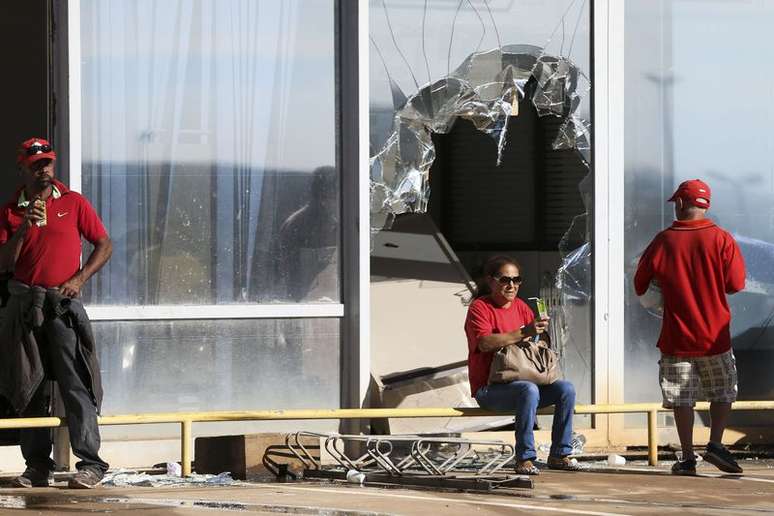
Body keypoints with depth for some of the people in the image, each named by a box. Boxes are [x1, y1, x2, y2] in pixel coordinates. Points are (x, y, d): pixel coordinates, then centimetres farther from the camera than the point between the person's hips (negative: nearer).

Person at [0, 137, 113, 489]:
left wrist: (79, 279, -6)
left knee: (76, 384, -9)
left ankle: (90, 464, -11)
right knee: (29, 388, 4)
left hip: (63, 304, -3)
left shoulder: (73, 203, 5)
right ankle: (37, 466, 8)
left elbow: (104, 245, 7)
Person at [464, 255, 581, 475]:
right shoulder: (479, 307, -6)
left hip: (522, 381, 7)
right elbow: (484, 343, -24)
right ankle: (524, 459, -31)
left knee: (566, 389, -14)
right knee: (529, 390, -35)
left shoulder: (521, 307, 16)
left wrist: (541, 332, -9)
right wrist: (523, 333, -32)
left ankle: (560, 454, -8)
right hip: (489, 389, -7)